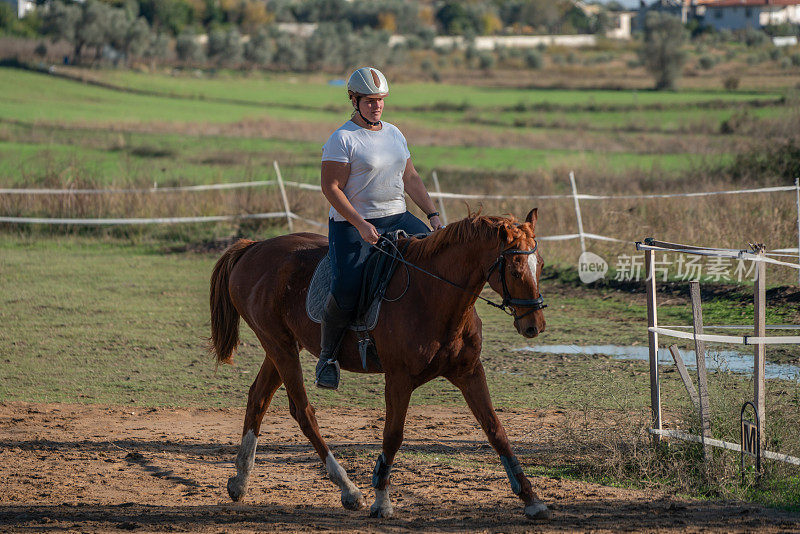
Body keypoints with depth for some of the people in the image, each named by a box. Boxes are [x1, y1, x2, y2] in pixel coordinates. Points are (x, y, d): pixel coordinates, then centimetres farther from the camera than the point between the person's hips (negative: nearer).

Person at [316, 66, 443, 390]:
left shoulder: (394, 134, 14)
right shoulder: (342, 139, -8)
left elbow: (411, 179, 19)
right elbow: (330, 188, -13)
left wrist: (433, 215, 6)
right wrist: (360, 225, -21)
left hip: (397, 218, 7)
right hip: (353, 224, -7)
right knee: (347, 288, -27)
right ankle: (327, 356, -9)